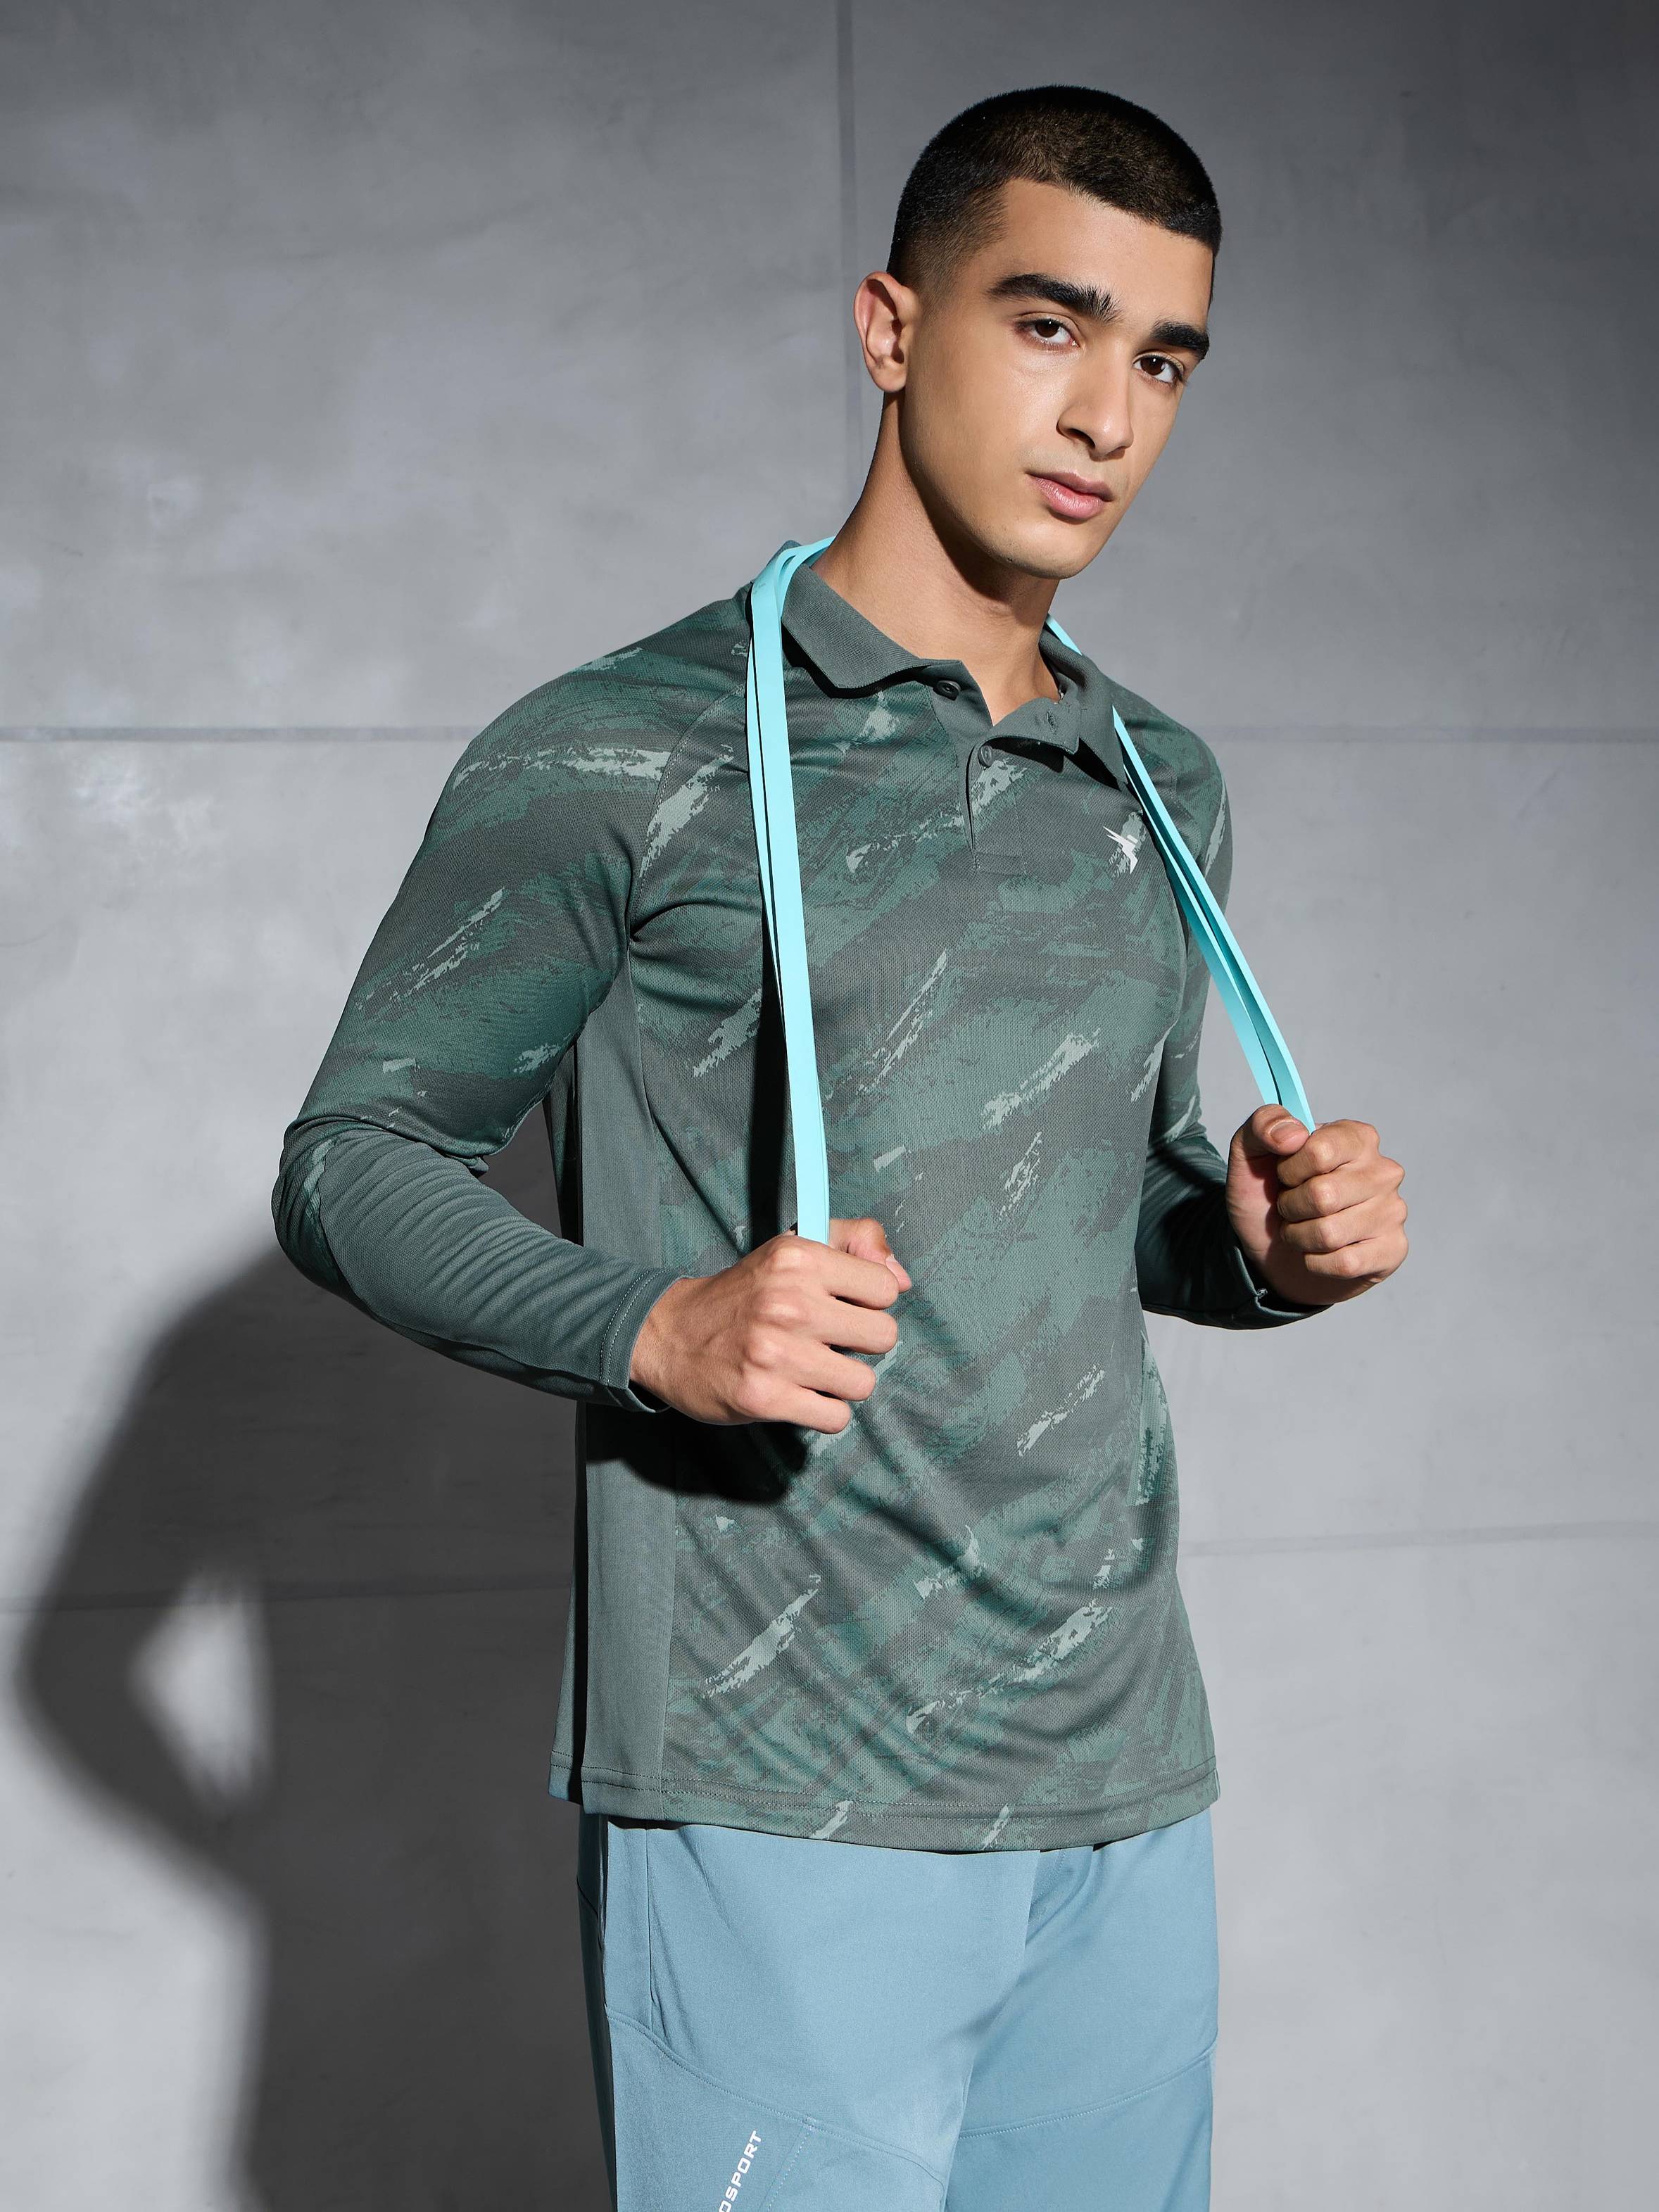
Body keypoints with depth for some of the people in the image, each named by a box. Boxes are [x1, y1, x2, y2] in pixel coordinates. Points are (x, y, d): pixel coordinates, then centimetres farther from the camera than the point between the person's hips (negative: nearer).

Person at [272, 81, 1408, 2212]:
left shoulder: (1165, 794, 14)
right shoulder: (625, 757, -5)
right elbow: (350, 1161, -2)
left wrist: (1262, 1244, 2)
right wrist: (656, 1325, -19)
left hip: (1128, 1789, 6)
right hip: (782, 1800, -6)